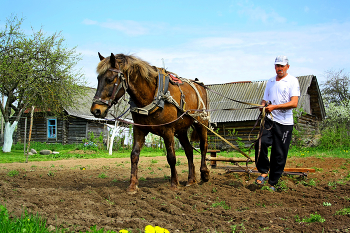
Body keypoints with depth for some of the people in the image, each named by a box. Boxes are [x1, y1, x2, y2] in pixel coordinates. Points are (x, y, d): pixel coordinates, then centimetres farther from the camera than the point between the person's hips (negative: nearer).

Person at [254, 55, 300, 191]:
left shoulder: (292, 81, -1)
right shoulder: (270, 82, 17)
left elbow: (294, 103, -12)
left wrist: (274, 107, -20)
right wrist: (263, 105, -2)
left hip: (285, 123, -3)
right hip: (270, 120, 4)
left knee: (279, 155, 1)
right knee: (261, 143, -20)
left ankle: (272, 183, 14)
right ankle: (263, 172, 0)